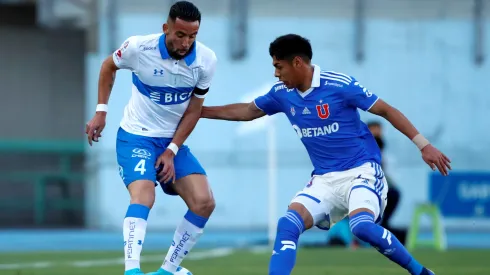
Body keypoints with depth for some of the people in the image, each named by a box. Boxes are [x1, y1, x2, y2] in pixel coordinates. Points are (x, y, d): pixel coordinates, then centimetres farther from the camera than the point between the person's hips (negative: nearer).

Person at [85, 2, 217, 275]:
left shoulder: (206, 60, -13)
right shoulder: (139, 48, -19)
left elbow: (193, 110, -3)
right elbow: (109, 67, 4)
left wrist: (172, 151, -9)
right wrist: (101, 111, -1)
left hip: (173, 141, 4)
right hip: (136, 137, -4)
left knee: (204, 203, -8)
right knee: (143, 195, -28)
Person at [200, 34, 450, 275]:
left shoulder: (340, 85, -13)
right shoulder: (282, 93, 4)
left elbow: (387, 111, -6)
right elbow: (246, 112, 23)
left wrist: (424, 145, -10)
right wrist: (198, 111, 24)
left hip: (361, 171, -6)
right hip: (324, 180, 6)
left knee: (361, 225, -32)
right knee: (288, 225, -17)